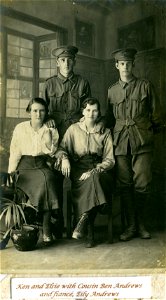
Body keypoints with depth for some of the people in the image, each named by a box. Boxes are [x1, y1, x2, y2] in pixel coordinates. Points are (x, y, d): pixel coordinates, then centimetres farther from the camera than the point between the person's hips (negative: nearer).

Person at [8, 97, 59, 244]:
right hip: (25, 167, -1)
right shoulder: (20, 128, 5)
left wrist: (48, 136, -12)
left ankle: (46, 229, -27)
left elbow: (51, 153, 1)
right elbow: (15, 152, 3)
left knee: (47, 179, -32)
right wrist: (11, 171, -7)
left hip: (42, 165, 1)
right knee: (44, 181, -30)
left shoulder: (51, 130, 8)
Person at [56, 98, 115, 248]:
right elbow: (61, 148, 10)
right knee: (93, 183, -33)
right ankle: (89, 233, -30)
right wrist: (64, 158, -15)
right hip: (79, 169, 0)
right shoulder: (73, 129, 11)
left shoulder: (105, 132, 8)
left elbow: (110, 160, 2)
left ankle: (83, 222, -31)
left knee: (93, 179, -37)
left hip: (99, 170, 0)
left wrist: (93, 171, -15)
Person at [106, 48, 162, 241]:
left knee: (142, 184, -3)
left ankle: (141, 225, 13)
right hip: (120, 142, 2)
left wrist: (151, 131, 8)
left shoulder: (145, 86, 9)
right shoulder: (112, 90, 14)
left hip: (142, 141, -2)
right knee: (125, 184, 1)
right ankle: (131, 226, 11)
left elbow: (155, 114, 12)